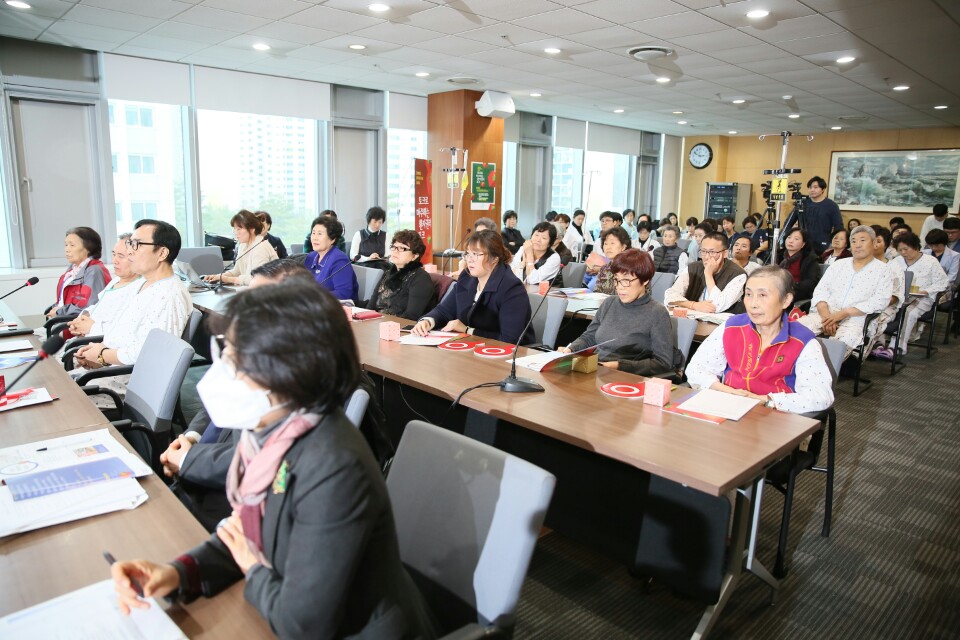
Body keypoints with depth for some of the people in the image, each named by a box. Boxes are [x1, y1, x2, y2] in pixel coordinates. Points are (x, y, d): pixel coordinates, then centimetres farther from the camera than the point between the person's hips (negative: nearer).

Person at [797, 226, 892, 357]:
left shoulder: (882, 271, 9)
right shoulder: (838, 264, 20)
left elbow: (879, 302, -5)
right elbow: (820, 291, 9)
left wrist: (844, 313, -16)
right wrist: (826, 315, -10)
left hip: (856, 318, -3)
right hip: (826, 314, 3)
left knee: (843, 341, -37)